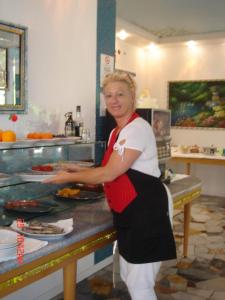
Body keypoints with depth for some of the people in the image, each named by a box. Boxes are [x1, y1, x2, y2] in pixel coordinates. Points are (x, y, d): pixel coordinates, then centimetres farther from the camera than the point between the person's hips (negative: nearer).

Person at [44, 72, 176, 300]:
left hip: (147, 212, -9)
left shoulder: (138, 129, -17)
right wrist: (81, 171, 11)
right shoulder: (116, 132, 13)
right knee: (128, 277, 20)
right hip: (128, 213, 10)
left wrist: (70, 177, -10)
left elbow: (109, 173, -20)